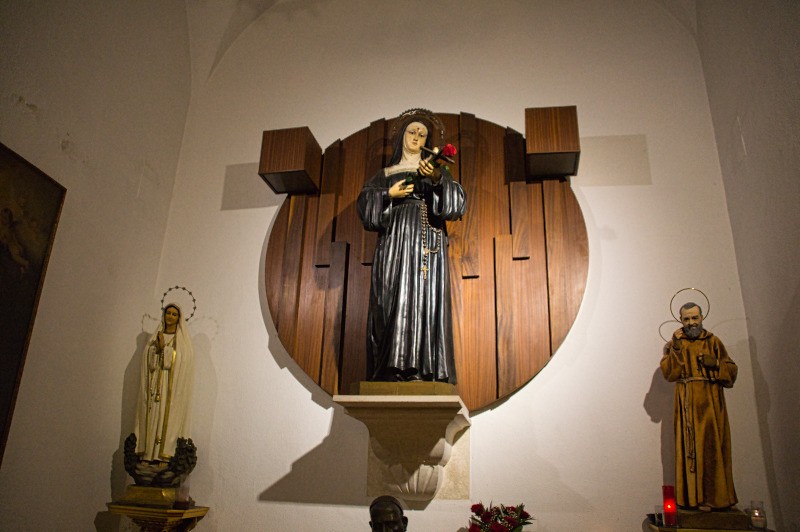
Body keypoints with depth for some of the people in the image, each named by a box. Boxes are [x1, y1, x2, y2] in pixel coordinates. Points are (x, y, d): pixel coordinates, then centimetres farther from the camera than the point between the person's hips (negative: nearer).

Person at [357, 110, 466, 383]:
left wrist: (438, 178, -16)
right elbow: (365, 202, 10)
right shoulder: (387, 173, 21)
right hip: (395, 238, 1)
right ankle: (394, 366, -12)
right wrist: (390, 194, -6)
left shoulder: (436, 168, 19)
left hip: (427, 240, 0)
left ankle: (423, 367, -15)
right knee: (394, 297, -11)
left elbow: (456, 199, 2)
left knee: (425, 297, -12)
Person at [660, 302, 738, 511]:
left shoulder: (714, 342, 12)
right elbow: (668, 373, -5)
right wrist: (676, 347, -13)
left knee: (714, 446, 0)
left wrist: (715, 363, -8)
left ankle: (717, 496, 10)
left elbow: (732, 370, 11)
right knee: (693, 447, -4)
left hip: (712, 402, 2)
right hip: (688, 403, -2)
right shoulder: (675, 344, 7)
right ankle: (697, 497, -1)